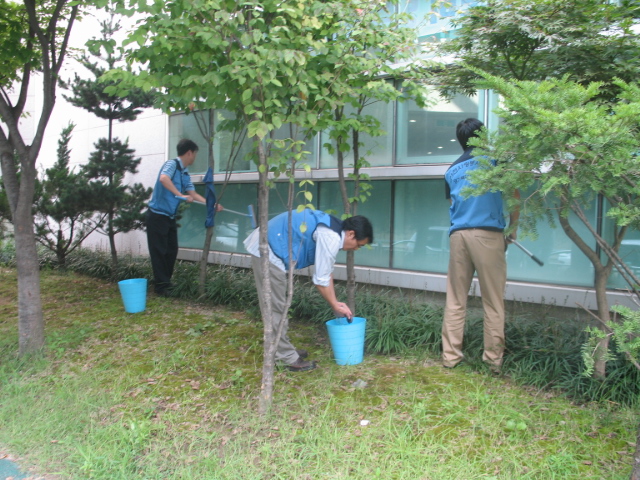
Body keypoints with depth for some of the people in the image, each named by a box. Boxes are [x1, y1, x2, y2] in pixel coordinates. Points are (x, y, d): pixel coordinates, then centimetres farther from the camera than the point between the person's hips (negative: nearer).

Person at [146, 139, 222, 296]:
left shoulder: (185, 174, 13)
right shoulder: (172, 164, -13)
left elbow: (192, 193, 12)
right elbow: (163, 178, -33)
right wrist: (180, 195, -35)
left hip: (171, 217, 9)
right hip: (157, 215, -9)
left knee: (172, 251, 11)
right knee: (159, 251, -2)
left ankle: (166, 282, 22)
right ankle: (161, 286, 4)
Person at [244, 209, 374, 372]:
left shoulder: (333, 230, 9)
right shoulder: (331, 238, -21)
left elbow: (327, 272, 15)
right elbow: (321, 280, -17)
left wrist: (335, 303, 14)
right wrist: (335, 305, -2)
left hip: (267, 247, 11)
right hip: (268, 250, -11)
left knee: (276, 305, 18)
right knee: (276, 308, -3)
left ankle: (282, 349, 30)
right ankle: (287, 358, 6)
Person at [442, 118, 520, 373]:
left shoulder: (452, 170, 18)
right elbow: (514, 195, 3)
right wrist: (513, 227, 16)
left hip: (458, 235, 4)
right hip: (488, 234, -4)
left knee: (455, 300, 8)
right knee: (493, 302, 3)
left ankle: (450, 356, 11)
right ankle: (494, 360, 8)